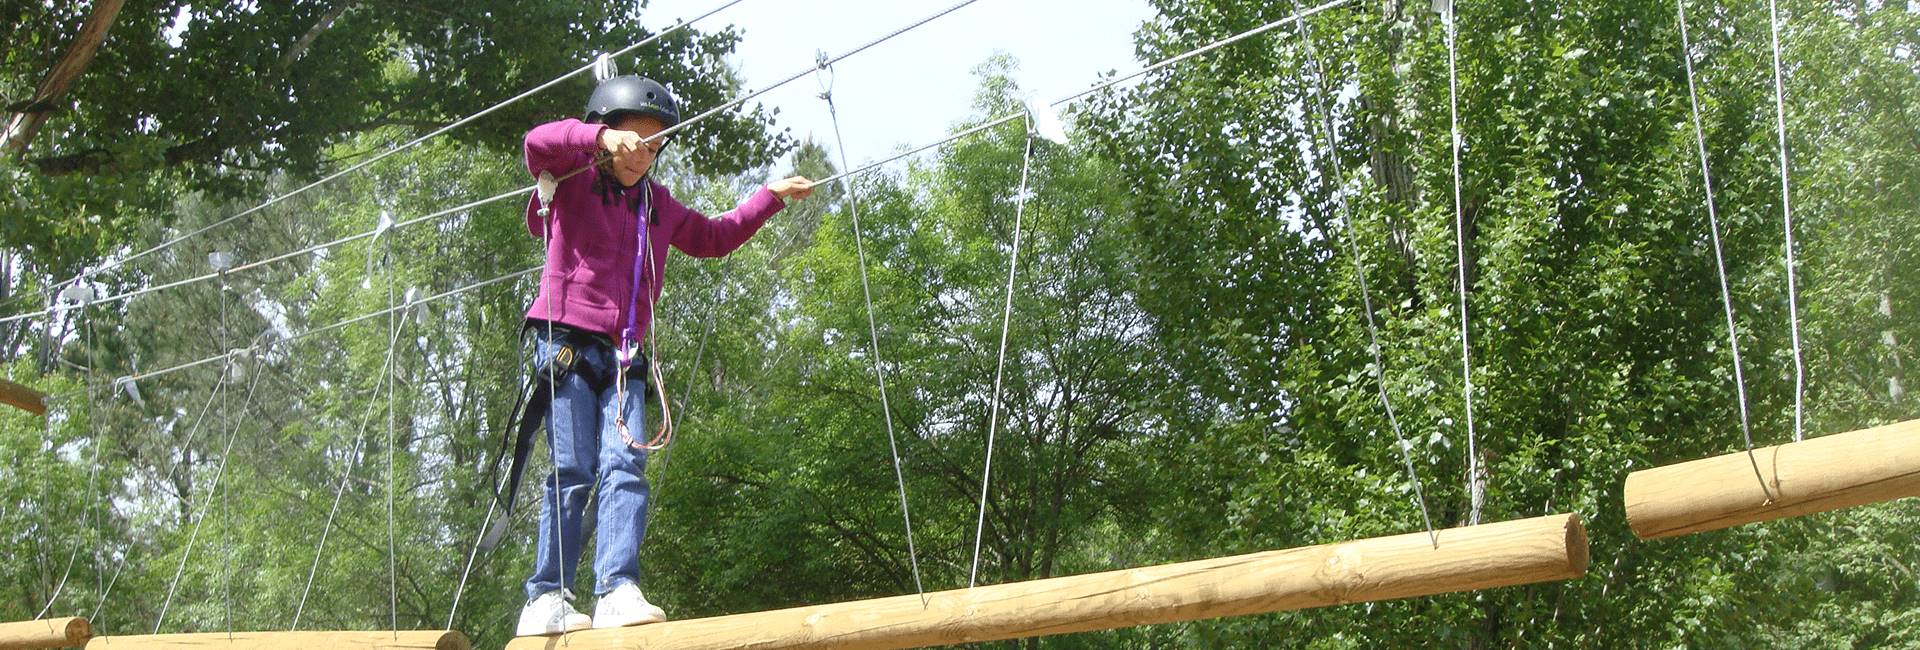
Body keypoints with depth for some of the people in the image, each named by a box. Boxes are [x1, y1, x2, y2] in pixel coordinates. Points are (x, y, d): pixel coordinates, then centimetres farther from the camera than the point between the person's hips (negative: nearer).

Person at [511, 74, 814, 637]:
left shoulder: (658, 204, 21)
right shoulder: (572, 180, 4)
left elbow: (712, 238, 33)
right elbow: (538, 142, -17)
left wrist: (771, 197, 30)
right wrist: (601, 138, -32)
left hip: (623, 356, 5)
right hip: (568, 342, -5)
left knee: (626, 468, -11)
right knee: (572, 471, -10)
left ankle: (618, 591, -19)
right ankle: (545, 599, -6)